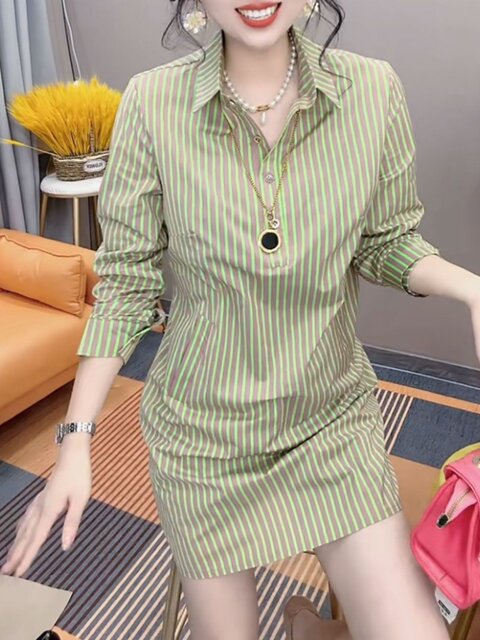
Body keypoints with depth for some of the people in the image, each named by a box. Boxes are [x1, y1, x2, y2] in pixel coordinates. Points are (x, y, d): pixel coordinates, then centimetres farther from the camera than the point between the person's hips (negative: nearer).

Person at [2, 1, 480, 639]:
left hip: (334, 413, 2)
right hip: (202, 426, -1)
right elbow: (125, 281, -6)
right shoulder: (152, 102, -12)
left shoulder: (374, 89, -8)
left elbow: (389, 243, 2)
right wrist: (76, 441, -7)